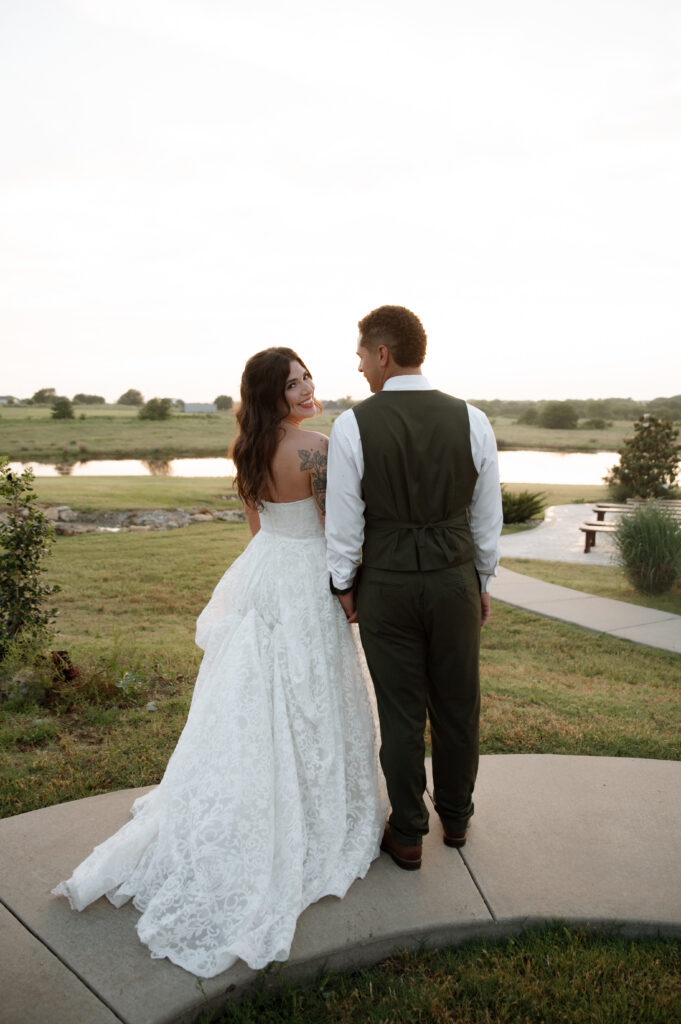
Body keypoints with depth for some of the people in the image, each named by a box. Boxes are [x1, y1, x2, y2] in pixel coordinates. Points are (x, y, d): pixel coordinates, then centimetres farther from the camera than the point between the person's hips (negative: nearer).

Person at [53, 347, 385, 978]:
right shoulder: (315, 449, -19)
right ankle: (314, 821, 25)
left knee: (250, 703, 17)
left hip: (260, 572, 7)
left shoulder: (249, 448, 4)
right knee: (306, 705, 7)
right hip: (306, 581, -7)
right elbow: (338, 529, -15)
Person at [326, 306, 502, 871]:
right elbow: (488, 515, 2)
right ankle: (456, 818, 39)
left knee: (401, 713, 11)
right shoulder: (472, 420, -5)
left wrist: (345, 586, 6)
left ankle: (407, 836, 29)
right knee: (458, 704, 18)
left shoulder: (353, 425, -13)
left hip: (385, 585, -2)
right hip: (455, 580, 2)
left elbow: (344, 521, -8)